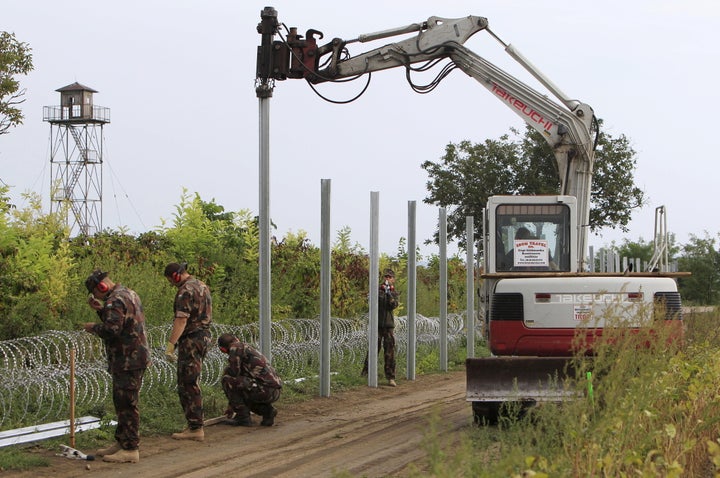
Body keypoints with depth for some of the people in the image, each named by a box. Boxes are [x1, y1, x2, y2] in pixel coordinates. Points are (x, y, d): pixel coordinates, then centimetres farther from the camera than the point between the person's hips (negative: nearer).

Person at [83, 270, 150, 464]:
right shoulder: (129, 294, 17)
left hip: (128, 361, -11)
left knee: (126, 404, -8)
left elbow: (112, 330, -27)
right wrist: (100, 309, 15)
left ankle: (130, 449, -6)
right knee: (122, 402, 17)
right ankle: (121, 442, 25)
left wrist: (94, 327, -10)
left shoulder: (116, 301, -17)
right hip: (135, 358, 11)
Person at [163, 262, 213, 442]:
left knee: (188, 385, -6)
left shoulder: (185, 291, -17)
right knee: (192, 383, 16)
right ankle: (195, 423, 19)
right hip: (204, 336, 10)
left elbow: (181, 320, -24)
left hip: (191, 340, -10)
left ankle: (195, 428, -7)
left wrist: (170, 345, -26)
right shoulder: (201, 286, 14)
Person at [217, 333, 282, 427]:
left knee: (227, 380, -6)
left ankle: (243, 417, -2)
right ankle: (267, 411, 10)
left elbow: (233, 373, -6)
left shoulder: (236, 347, -1)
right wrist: (231, 406, 42)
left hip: (265, 390, -9)